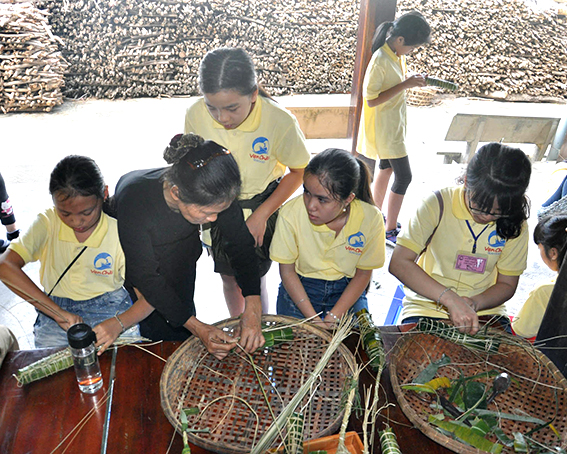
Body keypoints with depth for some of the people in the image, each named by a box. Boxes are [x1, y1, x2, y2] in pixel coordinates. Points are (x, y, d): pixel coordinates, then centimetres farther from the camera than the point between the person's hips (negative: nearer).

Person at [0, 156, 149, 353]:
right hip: (55, 308, 2)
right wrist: (58, 313, -29)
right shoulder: (46, 223, -6)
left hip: (110, 310, -1)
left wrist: (118, 323, -34)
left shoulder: (118, 233, -11)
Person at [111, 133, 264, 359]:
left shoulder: (212, 193, -31)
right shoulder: (135, 199, -41)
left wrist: (253, 308, -29)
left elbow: (241, 243, -18)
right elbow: (146, 277, -31)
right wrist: (198, 328, -34)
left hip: (180, 268, 3)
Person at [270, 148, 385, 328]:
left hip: (347, 290, 1)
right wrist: (314, 319, -16)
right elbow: (287, 271, -10)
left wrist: (332, 318, -14)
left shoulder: (371, 218, -19)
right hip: (299, 288, 0)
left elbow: (363, 274, -6)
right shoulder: (291, 214, -23)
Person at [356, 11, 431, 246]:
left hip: (393, 125, 10)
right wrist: (404, 85, -25)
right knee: (404, 176, -4)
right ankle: (390, 231, 8)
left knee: (386, 168, 19)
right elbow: (371, 100, -26)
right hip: (384, 128, -9)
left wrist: (411, 80, -4)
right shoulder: (380, 61, -26)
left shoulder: (397, 54, 1)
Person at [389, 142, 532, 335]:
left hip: (485, 313, 3)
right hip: (427, 308, -3)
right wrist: (450, 298, -30)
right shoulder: (438, 204, -13)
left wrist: (474, 303, -17)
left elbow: (507, 284, 4)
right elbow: (398, 263, -20)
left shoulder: (515, 224, -5)